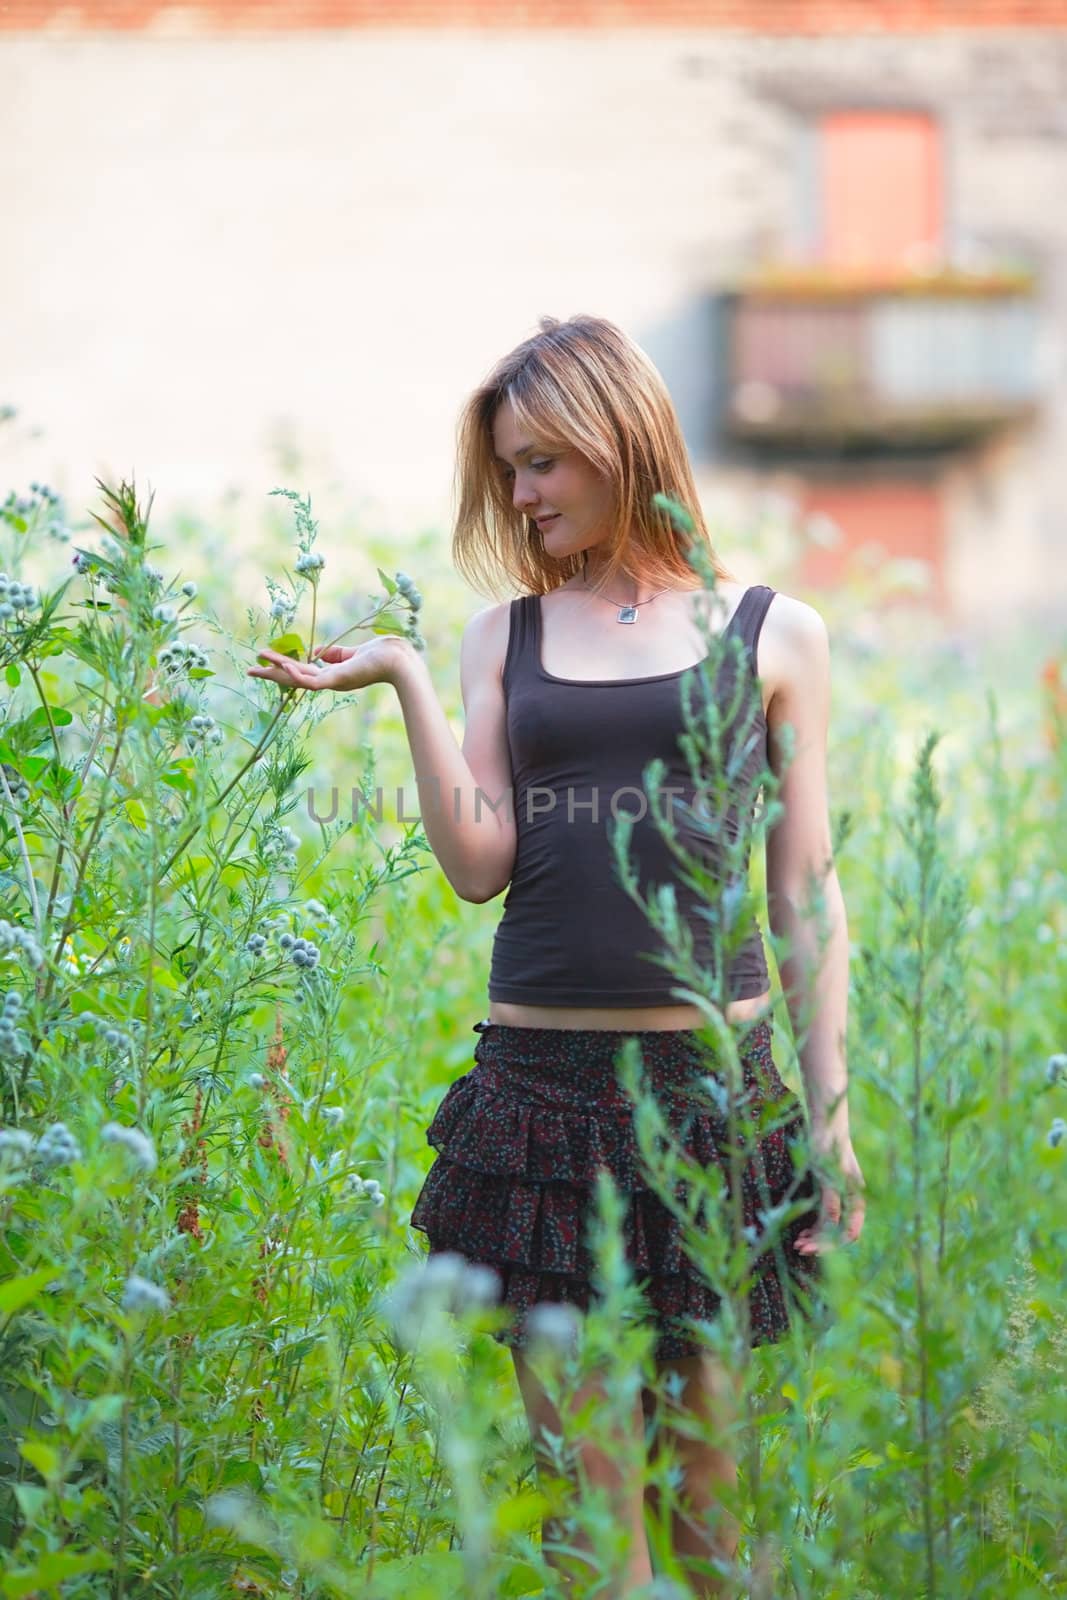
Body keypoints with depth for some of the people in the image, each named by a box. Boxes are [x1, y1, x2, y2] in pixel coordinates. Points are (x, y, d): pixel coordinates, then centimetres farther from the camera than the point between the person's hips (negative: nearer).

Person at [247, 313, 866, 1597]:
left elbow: (804, 893, 6)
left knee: (708, 1461, 6)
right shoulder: (506, 639, 11)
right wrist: (404, 681, -6)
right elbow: (480, 864, 1)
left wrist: (831, 1109, 1)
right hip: (542, 1076, 2)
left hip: (714, 1074, -1)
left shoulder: (771, 634, 6)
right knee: (579, 1473, 2)